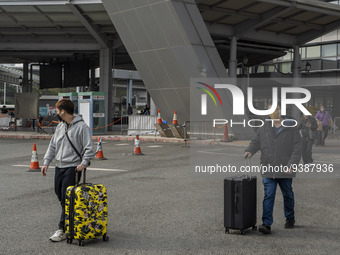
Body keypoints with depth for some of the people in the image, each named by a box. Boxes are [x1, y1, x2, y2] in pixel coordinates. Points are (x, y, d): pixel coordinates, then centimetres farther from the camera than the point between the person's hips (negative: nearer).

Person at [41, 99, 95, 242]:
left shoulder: (81, 127, -9)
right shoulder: (60, 127, 13)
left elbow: (89, 148, -10)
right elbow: (53, 146, 16)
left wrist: (84, 163, -21)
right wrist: (46, 162, 7)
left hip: (73, 167, -8)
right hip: (59, 166, 8)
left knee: (67, 198, -9)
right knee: (59, 195, 10)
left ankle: (62, 230, -6)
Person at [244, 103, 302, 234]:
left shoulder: (292, 129, -1)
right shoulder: (263, 129, 9)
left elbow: (297, 149, -5)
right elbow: (255, 142, 7)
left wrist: (291, 164, -17)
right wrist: (249, 151, -15)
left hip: (285, 171, -1)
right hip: (268, 170, 1)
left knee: (288, 195, 15)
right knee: (268, 196, -5)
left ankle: (290, 218, 36)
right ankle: (266, 224, -7)